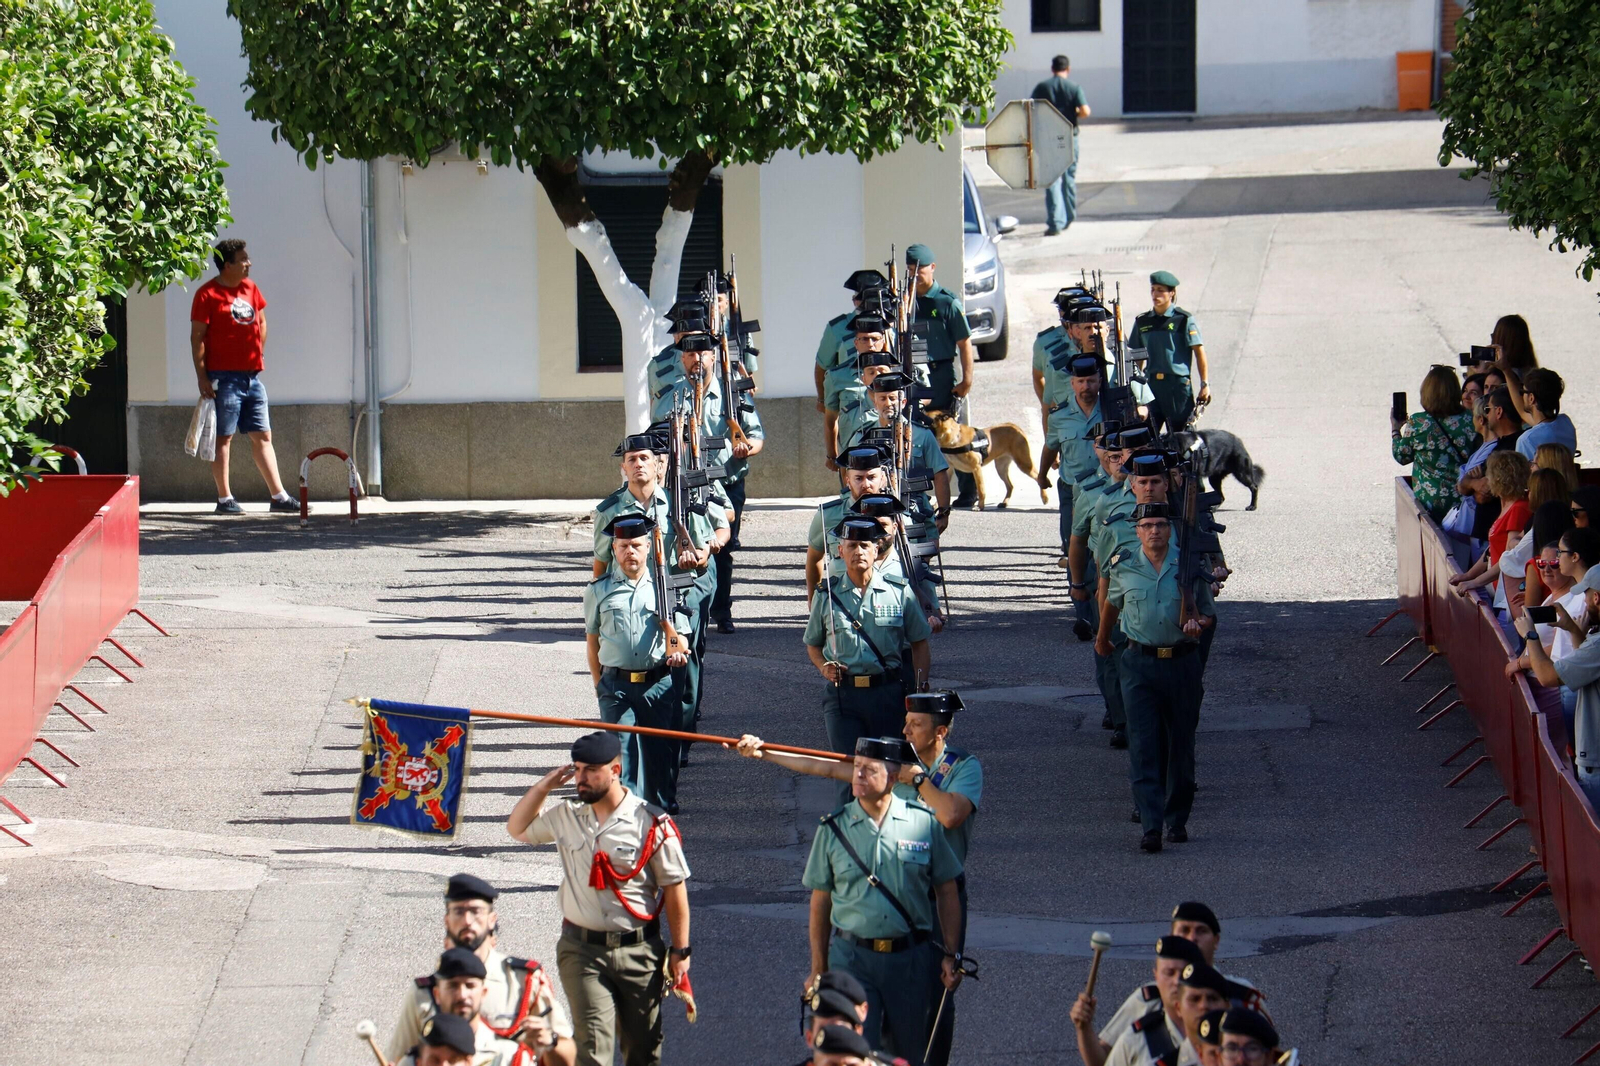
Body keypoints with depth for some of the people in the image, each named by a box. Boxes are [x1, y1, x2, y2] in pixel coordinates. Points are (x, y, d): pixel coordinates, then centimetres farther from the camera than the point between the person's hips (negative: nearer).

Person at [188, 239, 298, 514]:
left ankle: (279, 496, 9)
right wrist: (202, 377, -15)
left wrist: (258, 354, 13)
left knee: (262, 436, 8)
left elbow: (261, 321, 25)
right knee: (223, 437, -1)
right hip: (224, 377, -7)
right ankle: (224, 499, 3)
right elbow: (197, 337, -11)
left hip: (252, 376, 7)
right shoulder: (207, 295, -9)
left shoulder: (250, 289, 12)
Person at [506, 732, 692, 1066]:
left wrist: (680, 951, -4)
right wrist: (543, 787, 5)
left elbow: (674, 888, -4)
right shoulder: (566, 817, 5)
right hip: (582, 950, 2)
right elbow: (517, 828, 22)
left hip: (638, 950, -2)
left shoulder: (651, 824, -8)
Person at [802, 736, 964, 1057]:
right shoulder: (834, 829, 1)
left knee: (907, 1053, 10)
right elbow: (820, 903, 7)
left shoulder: (923, 823, 1)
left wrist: (952, 956, 3)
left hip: (910, 958, 1)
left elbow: (946, 893, 7)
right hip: (852, 958, -1)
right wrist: (818, 970, 8)